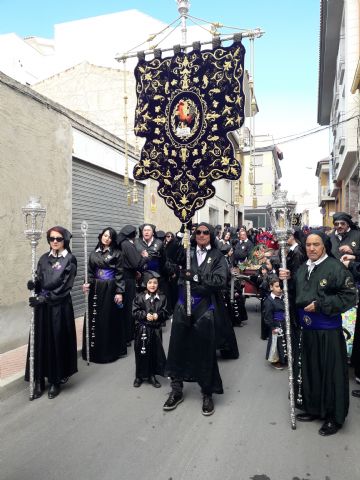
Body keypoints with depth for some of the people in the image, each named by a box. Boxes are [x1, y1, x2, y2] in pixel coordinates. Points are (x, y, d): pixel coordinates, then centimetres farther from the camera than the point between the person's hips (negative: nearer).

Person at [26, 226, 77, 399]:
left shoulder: (70, 259, -4)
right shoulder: (44, 258, 10)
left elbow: (65, 286, -11)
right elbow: (39, 280, 8)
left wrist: (44, 298, -17)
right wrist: (33, 284, -15)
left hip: (60, 307, -4)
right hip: (42, 307, 4)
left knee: (57, 342, 2)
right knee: (40, 342, 5)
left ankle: (56, 380, 16)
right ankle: (39, 381, 15)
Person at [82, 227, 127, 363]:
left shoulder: (117, 253, -3)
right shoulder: (94, 253, 8)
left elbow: (120, 274, -7)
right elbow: (90, 272, 9)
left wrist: (119, 292, -12)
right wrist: (88, 284, -10)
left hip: (110, 289, -4)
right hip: (96, 289, 4)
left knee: (110, 319, 2)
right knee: (94, 319, 6)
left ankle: (110, 351, 13)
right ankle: (94, 350, 18)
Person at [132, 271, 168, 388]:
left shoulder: (162, 298, 1)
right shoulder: (139, 297, -4)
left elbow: (165, 313, 2)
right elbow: (135, 312, -4)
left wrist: (158, 315, -17)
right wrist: (145, 315, -18)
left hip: (156, 329, 2)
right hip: (142, 329, -2)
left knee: (155, 352, 8)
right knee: (141, 352, 5)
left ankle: (152, 375, 25)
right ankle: (139, 376, 22)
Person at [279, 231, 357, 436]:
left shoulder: (336, 268, -13)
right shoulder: (302, 269, 9)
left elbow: (349, 296, -14)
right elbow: (295, 296, 16)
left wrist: (321, 305, -18)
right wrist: (286, 280, -2)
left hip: (328, 332, -6)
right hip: (307, 329, 7)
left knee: (331, 373, 5)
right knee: (309, 370, 16)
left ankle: (335, 417, 23)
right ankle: (313, 408, 35)